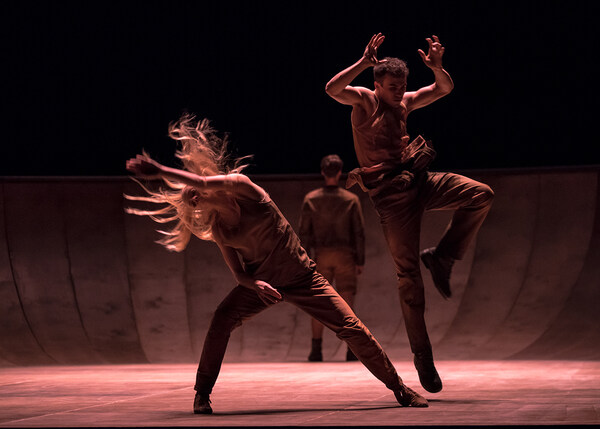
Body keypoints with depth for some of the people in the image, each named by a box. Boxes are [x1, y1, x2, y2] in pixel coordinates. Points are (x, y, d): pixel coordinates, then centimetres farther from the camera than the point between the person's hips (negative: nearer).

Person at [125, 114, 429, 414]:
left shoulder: (240, 186, -16)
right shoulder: (217, 230, -2)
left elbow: (204, 183, -35)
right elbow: (238, 273, -2)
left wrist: (159, 171, -34)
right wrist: (256, 285, -24)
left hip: (301, 277, -3)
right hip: (260, 282, 3)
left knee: (352, 328, -9)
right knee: (221, 320, -23)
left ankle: (399, 388, 6)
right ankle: (202, 393, -10)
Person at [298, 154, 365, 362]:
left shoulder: (311, 199, 0)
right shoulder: (351, 199, -2)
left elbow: (304, 233, -1)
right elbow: (359, 232, -2)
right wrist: (360, 261, 3)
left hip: (321, 255, 1)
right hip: (345, 254, 0)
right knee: (346, 302, 3)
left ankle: (316, 349, 2)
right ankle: (352, 349, 0)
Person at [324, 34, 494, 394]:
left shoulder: (405, 102, 15)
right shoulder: (364, 100, -2)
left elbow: (445, 88, 17)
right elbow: (332, 89, -21)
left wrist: (437, 66, -4)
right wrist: (364, 63, -30)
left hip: (419, 181, 6)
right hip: (390, 194, -6)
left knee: (481, 195, -17)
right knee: (409, 276, -6)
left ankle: (441, 257, -1)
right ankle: (423, 356, 4)